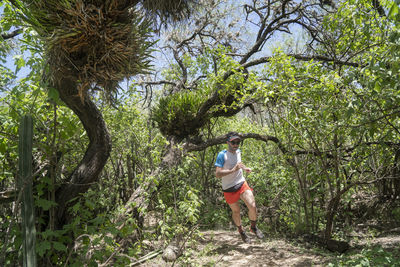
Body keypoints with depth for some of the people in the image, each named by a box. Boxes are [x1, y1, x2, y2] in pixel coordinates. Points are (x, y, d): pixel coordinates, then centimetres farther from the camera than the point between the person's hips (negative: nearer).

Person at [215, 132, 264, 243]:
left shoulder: (238, 151, 3)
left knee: (253, 206, -10)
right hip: (229, 188, -4)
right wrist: (233, 170, -34)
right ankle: (241, 231, 39)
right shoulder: (222, 155, -18)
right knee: (236, 211, 12)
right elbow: (217, 174, -25)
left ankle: (253, 227, 19)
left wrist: (245, 168, 7)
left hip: (242, 184, 4)